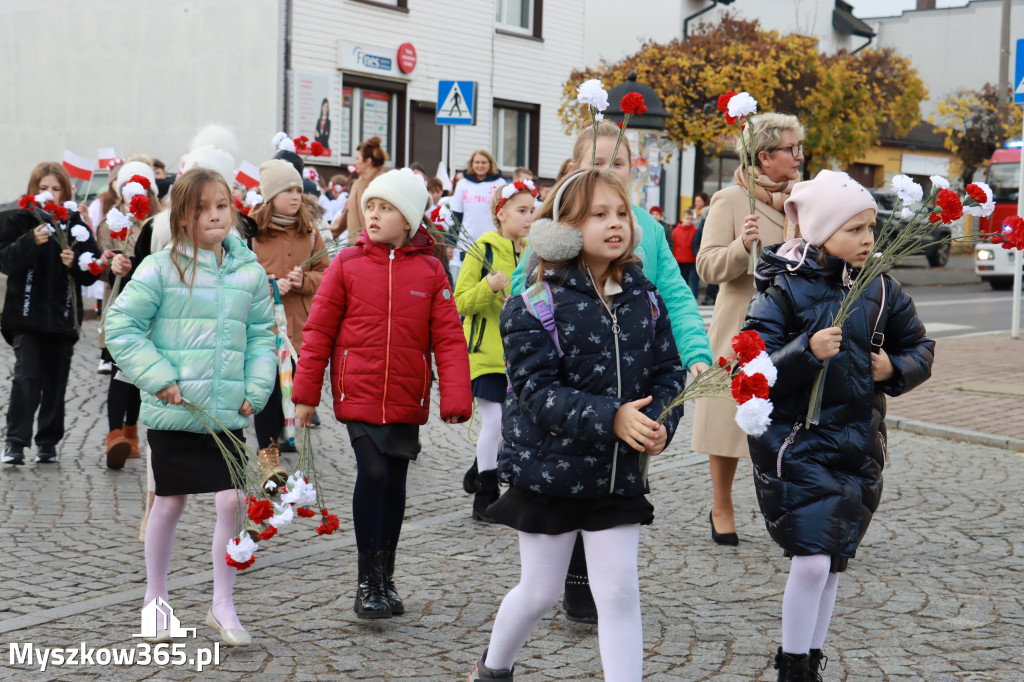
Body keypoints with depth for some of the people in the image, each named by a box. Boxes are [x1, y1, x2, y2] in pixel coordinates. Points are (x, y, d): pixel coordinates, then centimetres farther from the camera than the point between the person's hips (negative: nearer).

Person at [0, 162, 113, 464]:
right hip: (26, 315, -2)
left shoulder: (78, 227, 6)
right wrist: (31, 241, -26)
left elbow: (91, 275, 5)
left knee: (56, 382, 6)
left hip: (63, 317, 2)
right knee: (27, 376, -13)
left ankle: (48, 444, 16)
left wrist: (75, 263, -16)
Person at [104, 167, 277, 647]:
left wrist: (255, 390, -1)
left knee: (233, 500, -4)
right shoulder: (161, 268, -7)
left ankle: (223, 607, 12)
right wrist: (158, 379, -13)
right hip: (173, 412, -2)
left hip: (227, 414, 3)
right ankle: (155, 599, 28)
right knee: (170, 502, 9)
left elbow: (261, 335, 11)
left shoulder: (249, 272, 4)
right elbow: (121, 325, -6)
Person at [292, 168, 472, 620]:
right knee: (372, 473, -15)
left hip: (406, 400, 2)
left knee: (395, 484, 12)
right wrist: (305, 393, 2)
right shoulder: (348, 263, -1)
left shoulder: (430, 270, 1)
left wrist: (455, 400, -9)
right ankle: (368, 582, -2)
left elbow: (449, 339, -1)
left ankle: (386, 577, 28)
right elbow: (318, 330, 3)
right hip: (357, 394, -2)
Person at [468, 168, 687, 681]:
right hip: (548, 470, -3)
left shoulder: (644, 300, 1)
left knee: (620, 593, 2)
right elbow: (538, 392, -20)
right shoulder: (536, 307, -13)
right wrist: (611, 418, -30)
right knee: (540, 592, 12)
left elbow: (669, 371, 5)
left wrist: (660, 422, -16)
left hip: (619, 474, 3)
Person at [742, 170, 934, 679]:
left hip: (860, 444, 5)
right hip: (796, 443, -5)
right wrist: (807, 352, -29)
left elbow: (920, 347, 17)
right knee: (811, 560, -11)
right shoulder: (784, 289, -10)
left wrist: (895, 369, -4)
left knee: (834, 562, 12)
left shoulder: (880, 289, 3)